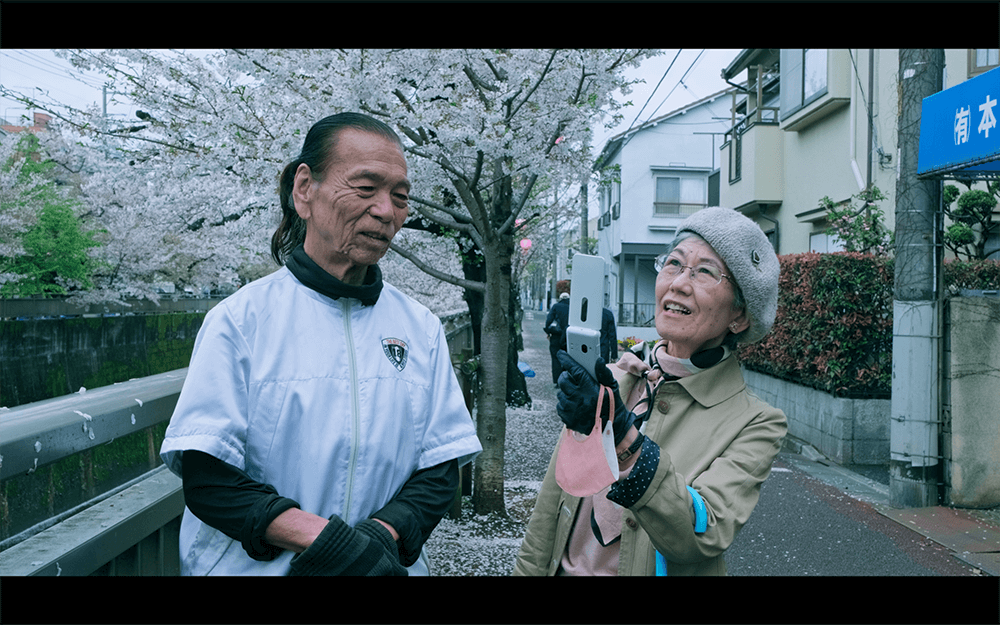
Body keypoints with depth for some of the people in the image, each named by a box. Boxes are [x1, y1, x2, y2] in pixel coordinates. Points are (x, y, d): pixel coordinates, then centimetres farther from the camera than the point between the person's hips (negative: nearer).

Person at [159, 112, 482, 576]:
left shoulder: (422, 328, 0)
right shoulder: (239, 319, -10)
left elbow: (439, 471, -2)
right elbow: (205, 480, -14)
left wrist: (380, 535, -20)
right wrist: (325, 538, -25)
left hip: (389, 565, 3)